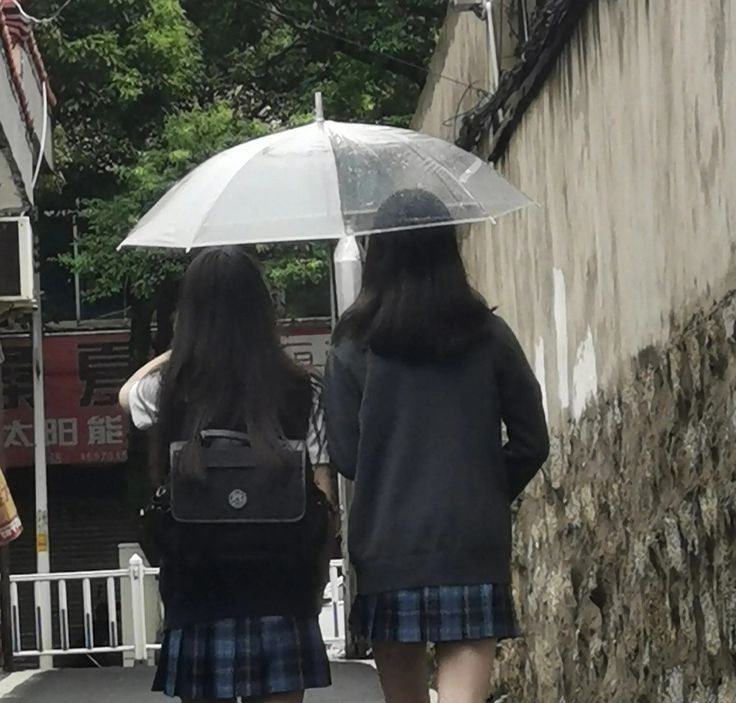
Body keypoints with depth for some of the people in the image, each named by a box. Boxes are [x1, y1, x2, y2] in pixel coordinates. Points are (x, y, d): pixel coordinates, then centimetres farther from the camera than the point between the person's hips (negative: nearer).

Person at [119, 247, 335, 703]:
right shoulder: (302, 392, -3)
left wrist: (184, 348, 30)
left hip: (197, 584, 0)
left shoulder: (172, 389, -3)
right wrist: (318, 577, 8)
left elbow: (128, 393, 22)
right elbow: (322, 495, -2)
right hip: (280, 587, 0)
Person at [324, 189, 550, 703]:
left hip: (387, 550, 0)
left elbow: (344, 455, -2)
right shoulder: (488, 336, 1)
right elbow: (532, 442, 3)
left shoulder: (356, 346, -1)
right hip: (473, 546, 0)